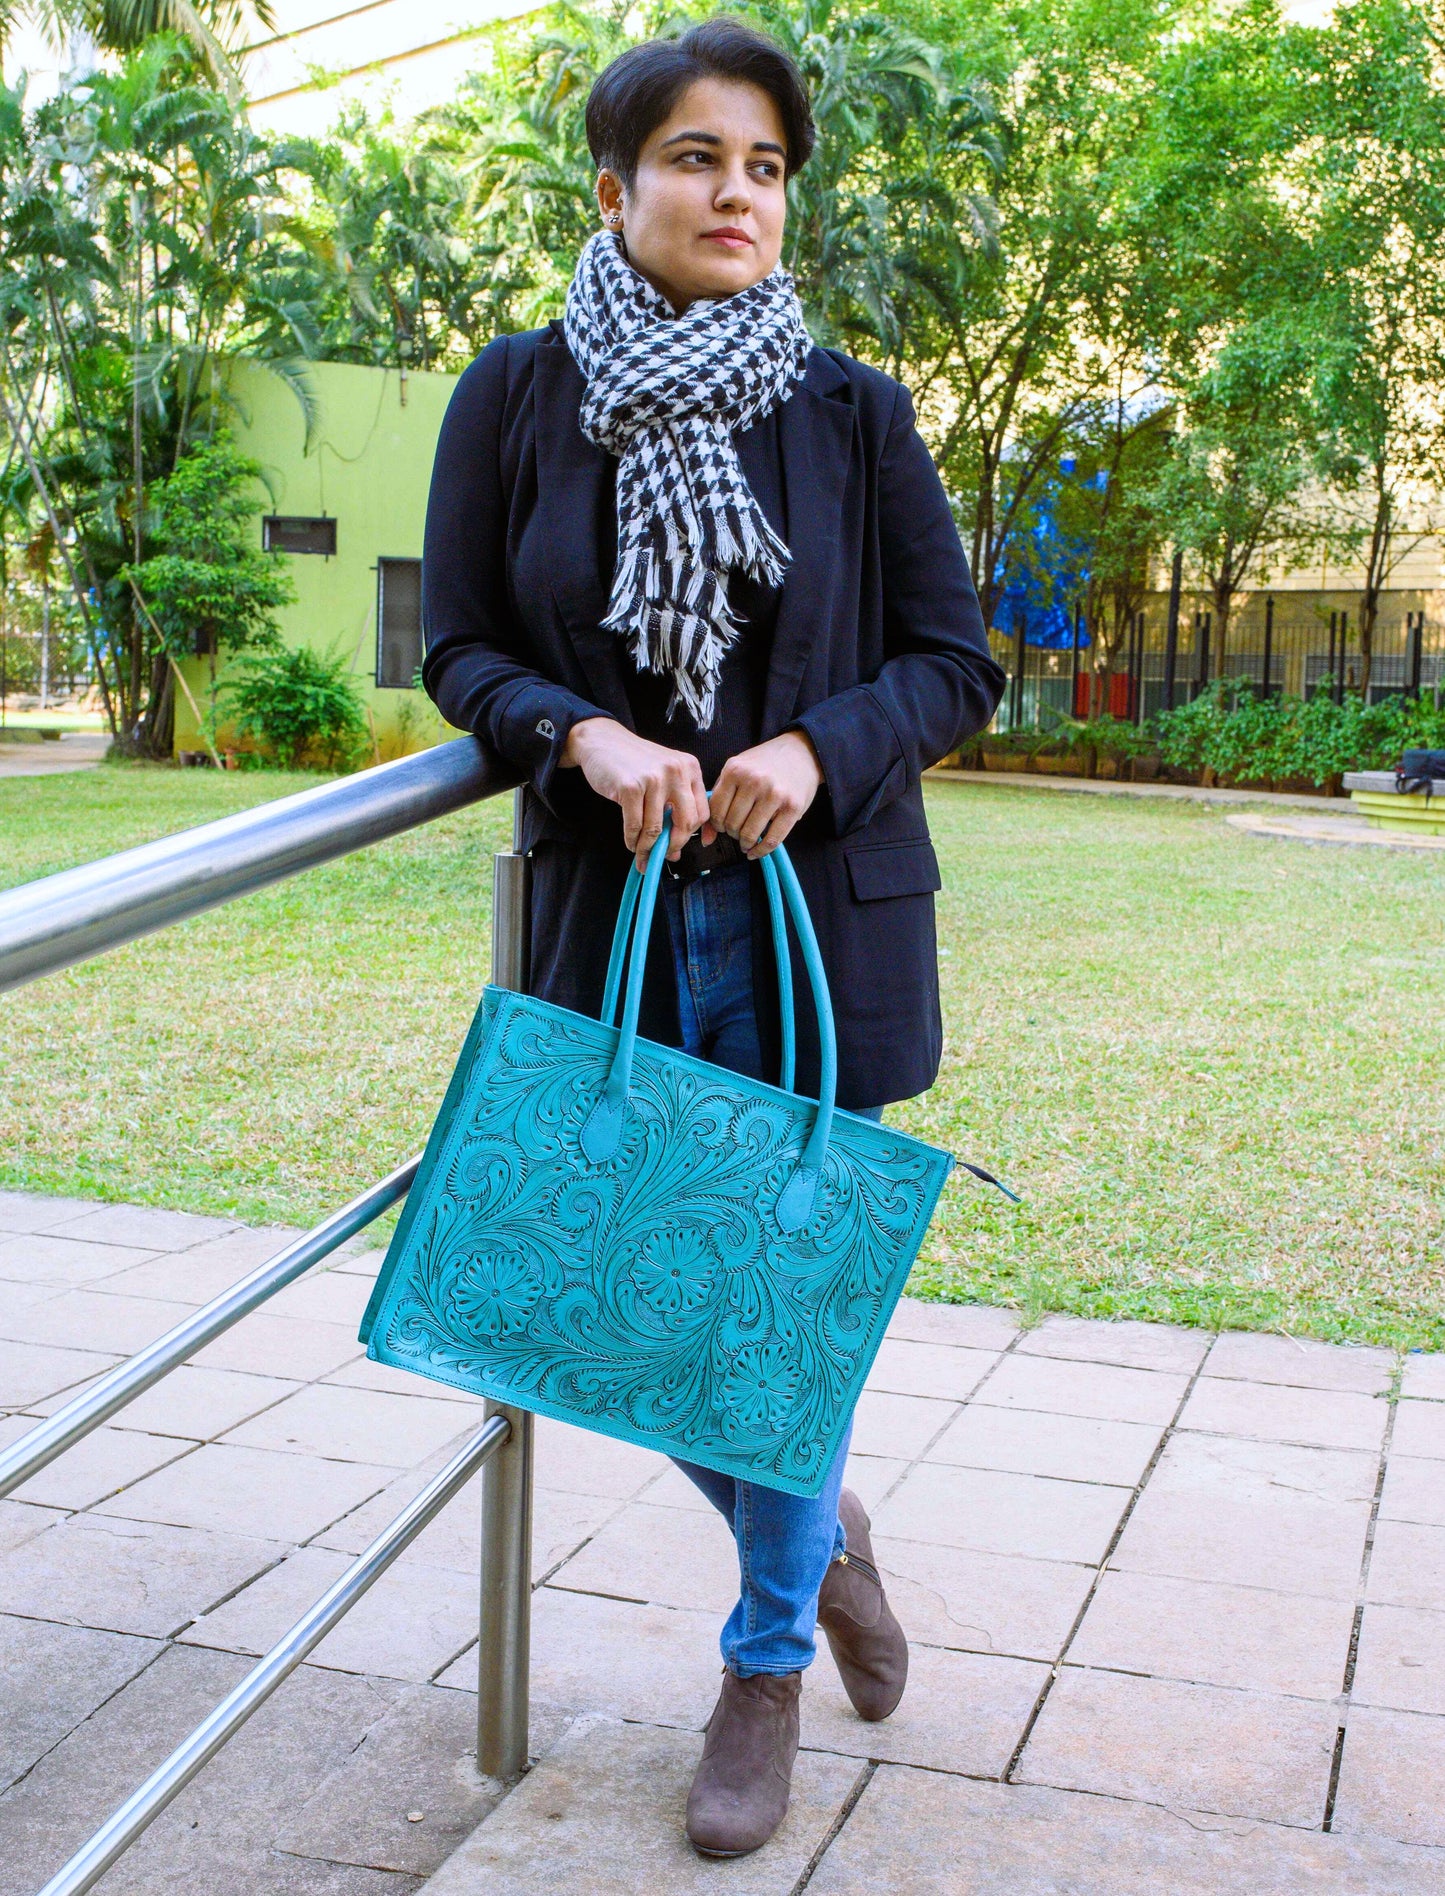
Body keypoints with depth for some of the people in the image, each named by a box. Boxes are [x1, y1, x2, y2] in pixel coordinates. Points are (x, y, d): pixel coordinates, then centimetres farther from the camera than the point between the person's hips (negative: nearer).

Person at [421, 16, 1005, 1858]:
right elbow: (459, 647, 4)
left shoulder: (853, 412, 1)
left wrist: (818, 747, -16)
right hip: (612, 911, 1)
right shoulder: (518, 394, 1)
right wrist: (585, 735, -16)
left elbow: (957, 661, 3)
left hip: (819, 911, -1)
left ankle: (769, 1665, 26)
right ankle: (820, 1533, 38)